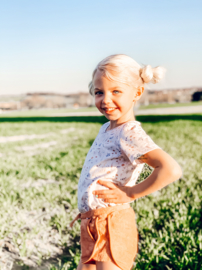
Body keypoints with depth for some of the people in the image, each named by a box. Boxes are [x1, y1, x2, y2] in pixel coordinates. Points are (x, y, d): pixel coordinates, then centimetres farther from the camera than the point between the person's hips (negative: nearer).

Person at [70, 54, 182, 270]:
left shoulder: (130, 134, -20)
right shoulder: (107, 129, 8)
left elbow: (171, 170, -34)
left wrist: (130, 193, -22)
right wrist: (87, 209, 12)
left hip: (112, 227, -9)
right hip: (91, 226, 9)